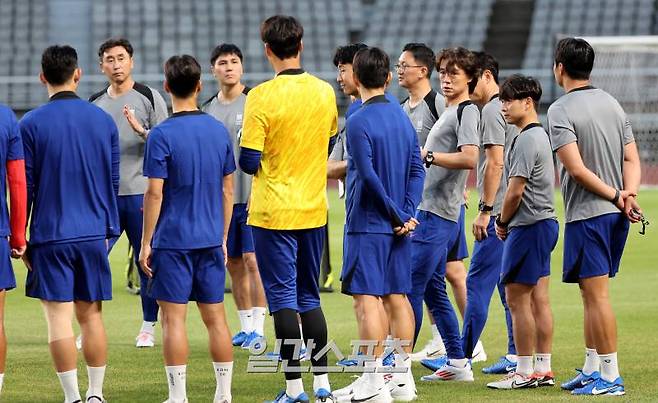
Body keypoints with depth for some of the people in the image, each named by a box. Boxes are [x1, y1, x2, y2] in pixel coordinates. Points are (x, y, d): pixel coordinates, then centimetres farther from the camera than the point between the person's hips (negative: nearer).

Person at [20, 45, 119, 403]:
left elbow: (24, 186, -4)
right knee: (90, 315, 12)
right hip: (94, 233, 4)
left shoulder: (31, 124, -6)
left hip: (50, 236, -4)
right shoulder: (103, 121, 5)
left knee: (59, 318, -2)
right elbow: (113, 182, 10)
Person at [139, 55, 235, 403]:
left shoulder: (162, 135, -11)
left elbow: (155, 194, -12)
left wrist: (146, 243, -5)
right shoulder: (219, 131, 6)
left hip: (173, 240, -5)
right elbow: (228, 189, 10)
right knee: (215, 317, 9)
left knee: (173, 318, -2)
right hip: (211, 240, 5)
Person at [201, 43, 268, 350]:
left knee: (252, 260, -10)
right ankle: (245, 326, 14)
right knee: (234, 264, 8)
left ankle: (258, 328, -8)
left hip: (251, 195, -5)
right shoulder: (207, 109, 11)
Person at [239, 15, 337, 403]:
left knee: (283, 297, 0)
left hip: (273, 211, -5)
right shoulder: (325, 92, 1)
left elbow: (249, 161, -16)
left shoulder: (262, 97, -16)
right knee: (309, 297, 14)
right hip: (314, 210, 5)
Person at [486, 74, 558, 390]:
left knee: (517, 298, -6)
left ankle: (525, 372, -4)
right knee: (539, 299, 10)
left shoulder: (526, 140, -15)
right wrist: (508, 222, 13)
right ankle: (543, 369, 12)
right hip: (545, 222, 10)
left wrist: (502, 222, -2)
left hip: (528, 227, -10)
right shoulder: (541, 135, 16)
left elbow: (515, 191, -18)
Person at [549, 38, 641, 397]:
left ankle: (610, 377, -7)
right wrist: (629, 196, -6)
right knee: (591, 293, 17)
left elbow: (576, 169, -18)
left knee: (597, 295, -6)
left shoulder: (561, 110, -11)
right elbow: (631, 159, 8)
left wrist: (616, 196, -12)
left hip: (587, 215, -8)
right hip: (616, 217, 8)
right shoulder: (612, 104, 13)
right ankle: (591, 369, 22)